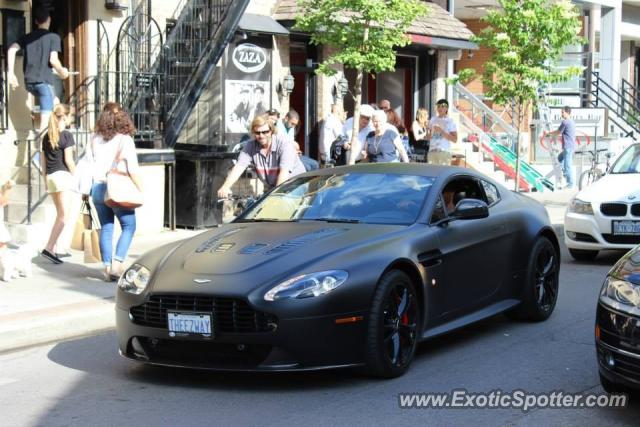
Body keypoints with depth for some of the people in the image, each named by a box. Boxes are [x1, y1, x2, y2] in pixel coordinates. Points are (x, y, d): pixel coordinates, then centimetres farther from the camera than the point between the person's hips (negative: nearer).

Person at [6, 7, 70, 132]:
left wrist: (10, 73, 1)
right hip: (44, 80, -6)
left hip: (29, 81, 6)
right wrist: (62, 71, 6)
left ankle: (40, 129, 21)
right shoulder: (54, 37, -1)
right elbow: (53, 60, -13)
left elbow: (11, 50, 0)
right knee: (45, 119, -7)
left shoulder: (27, 37, 14)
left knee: (54, 103, 29)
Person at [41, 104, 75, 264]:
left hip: (50, 176, 7)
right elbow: (68, 160, -10)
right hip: (63, 175, -7)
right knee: (63, 216, -7)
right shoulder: (66, 135, -7)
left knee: (60, 214, 16)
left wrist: (45, 179, 22)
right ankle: (49, 248, -16)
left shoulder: (47, 136, 13)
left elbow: (43, 160, 15)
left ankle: (56, 249, 15)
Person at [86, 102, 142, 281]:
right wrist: (140, 190, -6)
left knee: (106, 228, 11)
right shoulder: (125, 140, -9)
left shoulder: (95, 139, 5)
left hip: (98, 189, 5)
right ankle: (117, 262, -9)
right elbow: (133, 170, -13)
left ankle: (107, 267, 9)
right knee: (128, 227, 5)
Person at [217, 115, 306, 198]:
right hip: (270, 189, 4)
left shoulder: (284, 144, -19)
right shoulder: (250, 147, -4)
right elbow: (238, 168, -16)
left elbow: (284, 172, -30)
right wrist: (225, 187, -32)